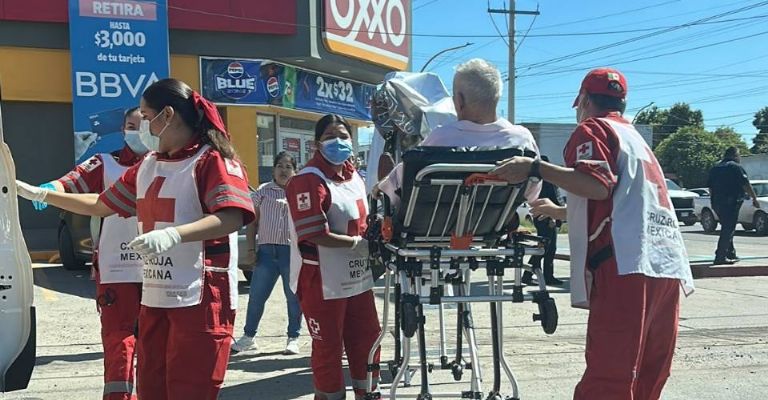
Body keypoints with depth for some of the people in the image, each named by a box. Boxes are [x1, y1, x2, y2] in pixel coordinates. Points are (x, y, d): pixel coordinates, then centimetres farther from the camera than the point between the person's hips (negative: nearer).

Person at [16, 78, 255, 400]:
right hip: (155, 297, 8)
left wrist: (173, 234, -35)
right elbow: (102, 204, 26)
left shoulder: (213, 159, -9)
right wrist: (37, 194, 25)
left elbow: (233, 217, -23)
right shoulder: (146, 166, 16)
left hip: (201, 298, -8)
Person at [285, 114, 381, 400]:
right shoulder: (308, 181, -16)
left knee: (367, 339, 16)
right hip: (322, 282, -8)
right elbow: (316, 236, -23)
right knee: (328, 348, 5)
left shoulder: (354, 177, 11)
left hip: (357, 278, 8)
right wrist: (359, 242, -15)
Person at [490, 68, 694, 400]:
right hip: (667, 266, 9)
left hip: (627, 265, -9)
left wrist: (535, 168, -15)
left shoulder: (593, 128, 6)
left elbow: (598, 186, -14)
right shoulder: (635, 137, 33)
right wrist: (558, 211, 53)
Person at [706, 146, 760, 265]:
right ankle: (721, 257, -10)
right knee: (728, 229, -6)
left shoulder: (715, 168, 14)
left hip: (717, 203, 7)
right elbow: (746, 185, -10)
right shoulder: (736, 167, -8)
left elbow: (710, 187, 18)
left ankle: (731, 254, 24)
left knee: (727, 228, 19)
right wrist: (755, 199, -1)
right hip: (731, 202, -7)